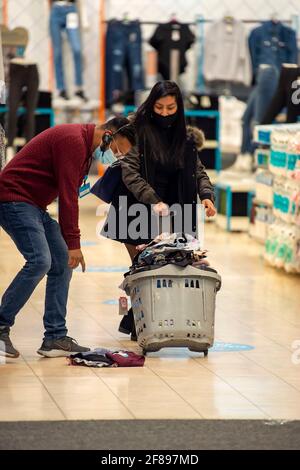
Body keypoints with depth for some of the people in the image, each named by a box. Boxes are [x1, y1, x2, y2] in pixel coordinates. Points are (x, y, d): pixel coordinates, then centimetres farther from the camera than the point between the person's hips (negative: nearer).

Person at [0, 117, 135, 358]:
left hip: (34, 207, 11)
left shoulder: (85, 147, 17)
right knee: (40, 260, -22)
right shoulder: (73, 140, -16)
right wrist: (73, 243, -18)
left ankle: (56, 338, 4)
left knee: (62, 263, 4)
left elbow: (70, 194, 18)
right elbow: (68, 194, -19)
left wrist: (70, 243, 11)